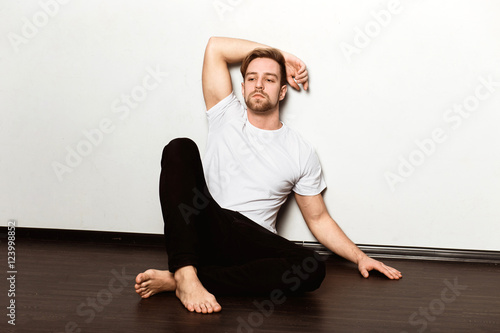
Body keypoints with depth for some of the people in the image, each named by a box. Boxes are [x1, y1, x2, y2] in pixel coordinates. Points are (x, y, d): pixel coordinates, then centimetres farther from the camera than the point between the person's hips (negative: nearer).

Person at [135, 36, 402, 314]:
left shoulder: (301, 152, 10)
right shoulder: (226, 116, 11)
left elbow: (318, 218, 15)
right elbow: (215, 47, 9)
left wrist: (359, 257, 6)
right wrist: (278, 56, 14)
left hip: (249, 243, 1)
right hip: (200, 228, 0)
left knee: (312, 269, -30)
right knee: (181, 149, -22)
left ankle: (173, 280, -33)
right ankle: (186, 274, -36)